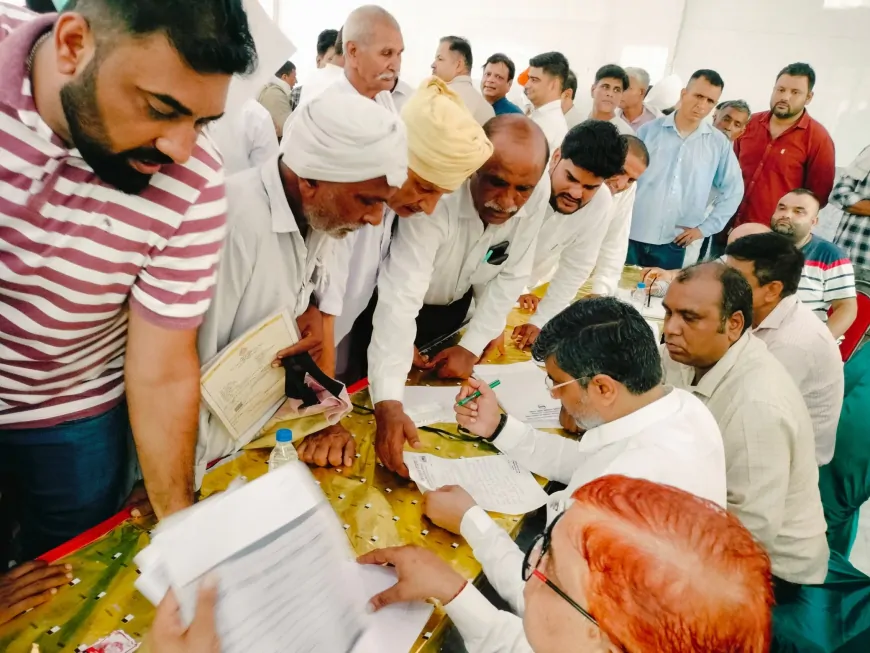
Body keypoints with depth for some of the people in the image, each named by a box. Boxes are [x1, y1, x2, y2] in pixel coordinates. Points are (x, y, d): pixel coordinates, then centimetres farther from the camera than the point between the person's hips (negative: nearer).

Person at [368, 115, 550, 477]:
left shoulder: (538, 194, -23)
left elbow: (511, 276, -10)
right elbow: (399, 299, -47)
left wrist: (473, 346, -16)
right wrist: (389, 403, -57)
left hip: (454, 306, 4)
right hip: (402, 304, -4)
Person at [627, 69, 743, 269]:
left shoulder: (719, 143, 3)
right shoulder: (650, 130, 1)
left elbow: (733, 190, 11)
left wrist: (704, 228, 4)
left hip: (672, 244, 1)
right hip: (632, 236, -1)